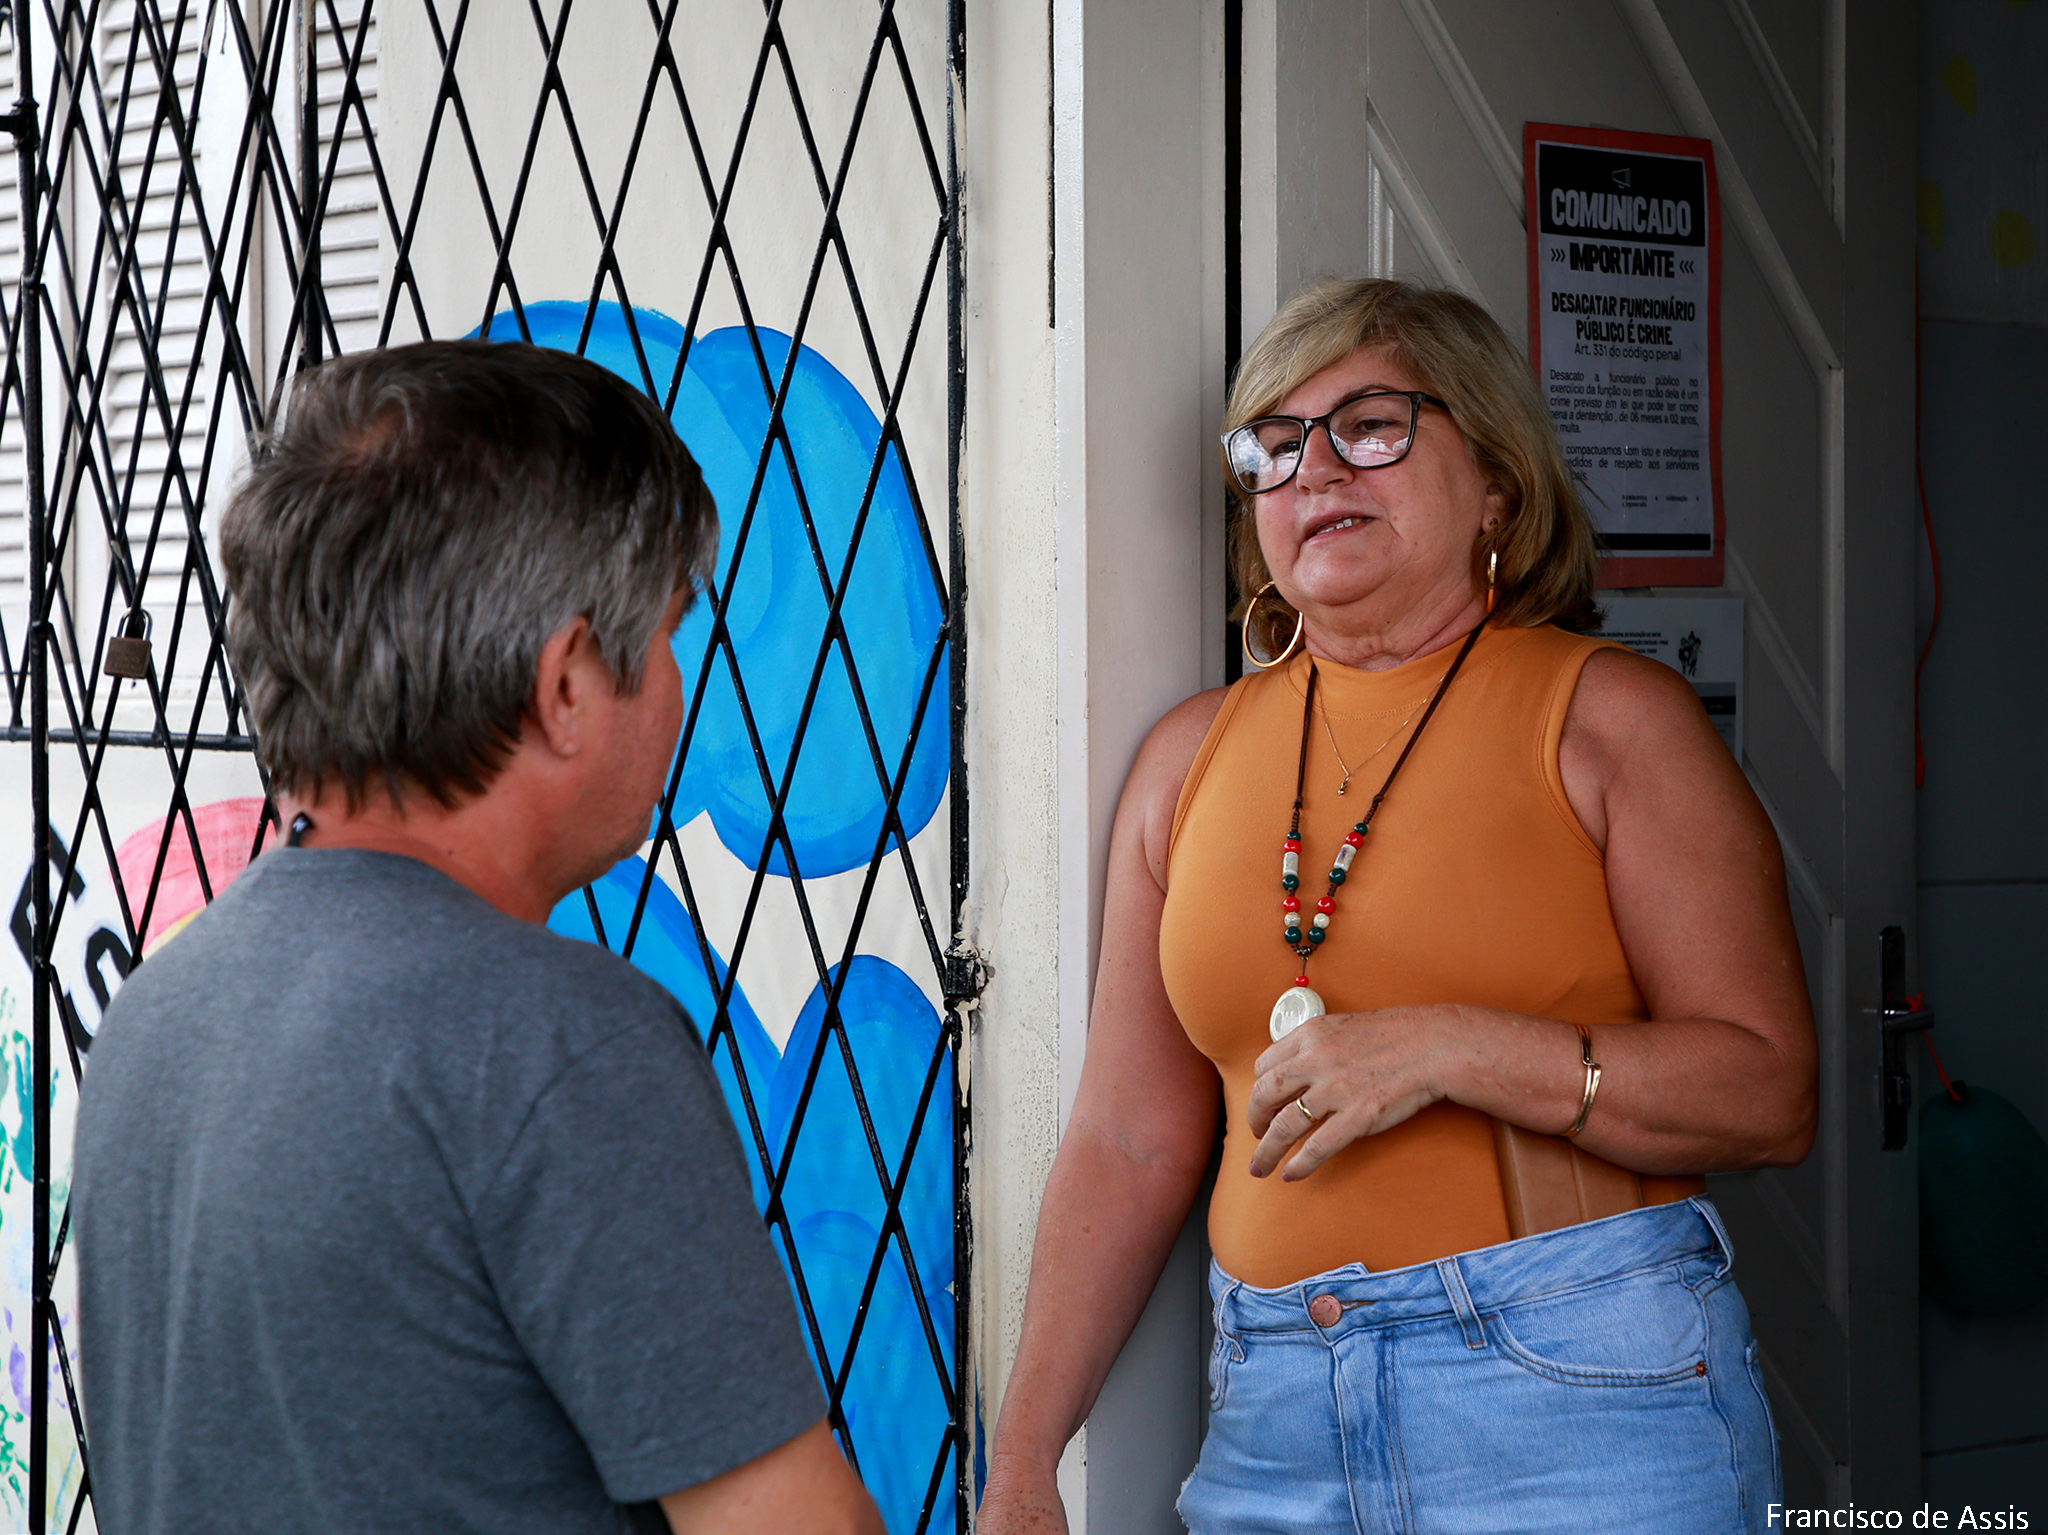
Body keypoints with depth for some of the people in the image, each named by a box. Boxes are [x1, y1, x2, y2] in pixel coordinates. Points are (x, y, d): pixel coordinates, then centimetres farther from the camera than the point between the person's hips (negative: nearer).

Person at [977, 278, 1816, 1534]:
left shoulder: (1604, 714, -2)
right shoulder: (1193, 757, 10)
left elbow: (1772, 1093, -8)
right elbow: (1129, 1145, 11)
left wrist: (1449, 1051, -18)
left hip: (1579, 1385, -3)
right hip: (1276, 1408, 4)